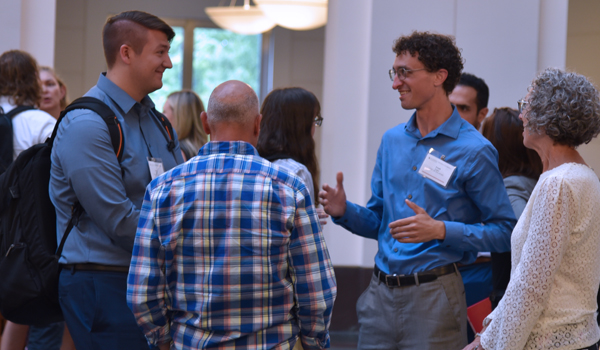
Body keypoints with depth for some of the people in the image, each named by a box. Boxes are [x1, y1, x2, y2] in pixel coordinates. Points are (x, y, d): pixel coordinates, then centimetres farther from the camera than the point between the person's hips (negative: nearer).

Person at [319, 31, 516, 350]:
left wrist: (441, 230, -21)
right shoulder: (392, 141, 12)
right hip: (381, 293, 6)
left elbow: (504, 232, -11)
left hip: (434, 296, -5)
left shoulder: (474, 150, -8)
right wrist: (344, 211, -2)